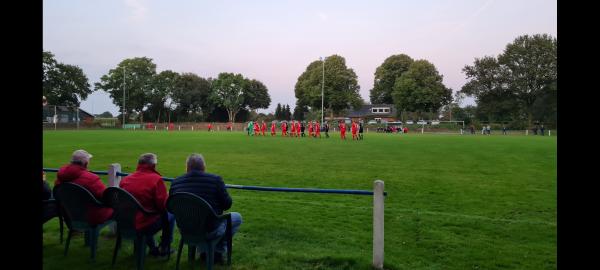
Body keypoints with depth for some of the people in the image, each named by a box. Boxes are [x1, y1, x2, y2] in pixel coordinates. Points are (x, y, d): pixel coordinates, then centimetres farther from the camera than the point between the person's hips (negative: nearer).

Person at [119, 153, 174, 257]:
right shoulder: (156, 179, -13)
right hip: (145, 226, -6)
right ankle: (164, 248, 25)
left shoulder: (125, 179, 3)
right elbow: (164, 205, -15)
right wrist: (168, 197, 8)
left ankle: (153, 248, 37)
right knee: (171, 214, 15)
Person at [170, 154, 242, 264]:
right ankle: (218, 252, 18)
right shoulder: (215, 179, -15)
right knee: (237, 217, 21)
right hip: (210, 231, -5)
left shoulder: (175, 182, -3)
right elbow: (227, 204, -7)